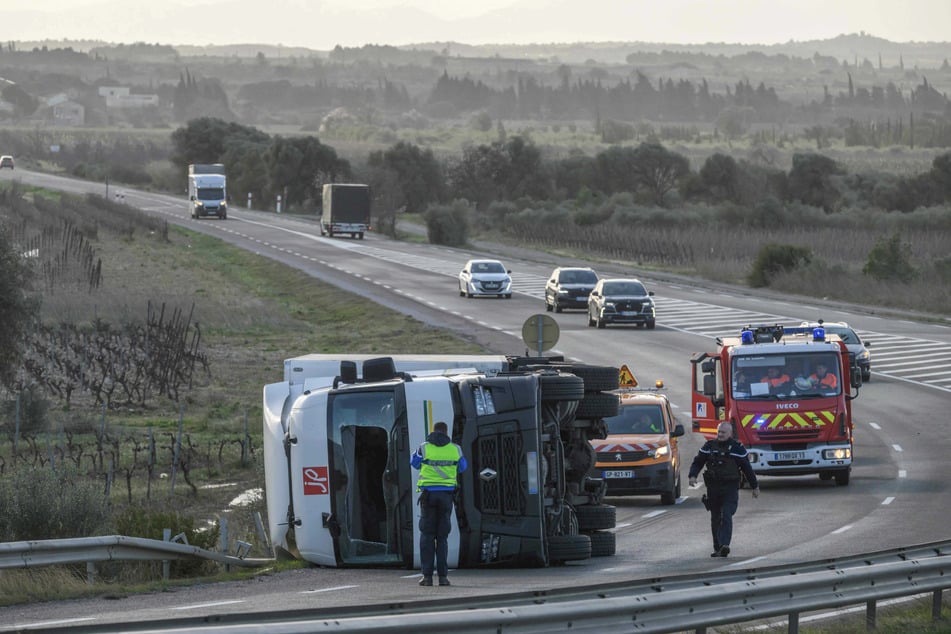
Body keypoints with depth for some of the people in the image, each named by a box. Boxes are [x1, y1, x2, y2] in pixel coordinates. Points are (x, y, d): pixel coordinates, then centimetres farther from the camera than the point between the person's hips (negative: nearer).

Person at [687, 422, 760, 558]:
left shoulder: (737, 448, 1)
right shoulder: (709, 446, 8)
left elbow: (747, 468, 7)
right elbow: (698, 462, 10)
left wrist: (755, 486, 13)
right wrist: (692, 475, -9)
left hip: (730, 489, -4)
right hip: (713, 488, 4)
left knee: (726, 516, -19)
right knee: (715, 519, 8)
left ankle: (724, 545, -29)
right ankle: (717, 548, 17)